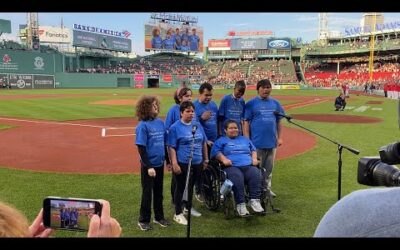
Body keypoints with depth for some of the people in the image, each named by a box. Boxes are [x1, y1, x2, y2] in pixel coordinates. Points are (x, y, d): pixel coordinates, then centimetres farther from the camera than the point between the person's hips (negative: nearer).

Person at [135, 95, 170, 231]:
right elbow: (141, 148, -17)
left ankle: (159, 217, 33)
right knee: (147, 192, 7)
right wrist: (148, 166, -19)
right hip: (148, 165, -6)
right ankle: (143, 220, 23)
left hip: (160, 163, 6)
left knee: (159, 191, 17)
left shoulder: (160, 122, 3)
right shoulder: (142, 125, -15)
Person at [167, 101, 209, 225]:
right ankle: (178, 213, 19)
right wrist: (174, 164, -17)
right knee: (181, 187, 6)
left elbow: (203, 143, 15)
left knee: (191, 186, 19)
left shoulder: (197, 125, 8)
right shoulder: (175, 127, -9)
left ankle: (188, 208, 37)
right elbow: (171, 147, -12)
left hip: (197, 163, 5)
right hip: (182, 164, -5)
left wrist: (206, 159, 15)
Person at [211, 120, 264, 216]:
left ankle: (255, 201, -33)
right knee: (237, 178, -37)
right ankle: (240, 204, -36)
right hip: (232, 167, -3)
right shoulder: (221, 141, 23)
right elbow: (215, 152, 7)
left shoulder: (245, 139, 35)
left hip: (249, 166, 3)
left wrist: (254, 158, 11)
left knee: (256, 175, -31)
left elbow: (253, 150, 32)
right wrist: (223, 159, -11)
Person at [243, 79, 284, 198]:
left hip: (272, 142, 4)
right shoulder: (251, 103, -2)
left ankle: (267, 188, 26)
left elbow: (279, 121, 14)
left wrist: (279, 137, 8)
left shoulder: (275, 103, 10)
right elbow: (246, 122, -4)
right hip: (257, 142, -4)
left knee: (269, 167, 13)